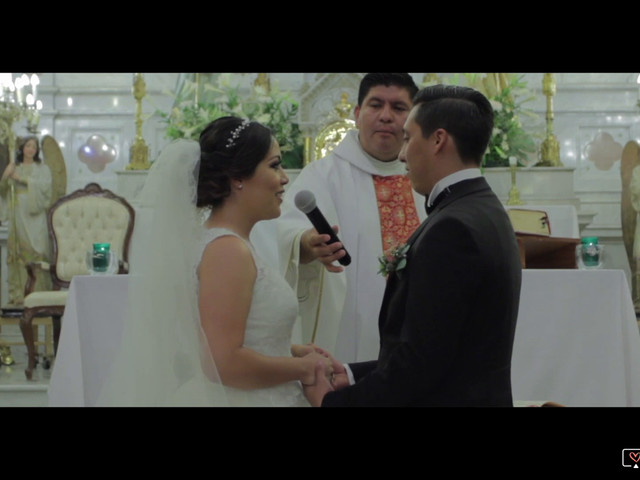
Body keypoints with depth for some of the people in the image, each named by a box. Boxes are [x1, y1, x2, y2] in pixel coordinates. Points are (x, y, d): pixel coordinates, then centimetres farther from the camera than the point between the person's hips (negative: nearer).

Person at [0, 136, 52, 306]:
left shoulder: (42, 168, 8)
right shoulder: (15, 167, 16)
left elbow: (45, 185, -9)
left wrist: (22, 179, -12)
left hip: (35, 214, -3)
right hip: (17, 214, 3)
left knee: (36, 250, -11)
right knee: (17, 250, -1)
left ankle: (38, 291, -11)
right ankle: (18, 293, 0)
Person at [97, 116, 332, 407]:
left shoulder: (221, 242, 8)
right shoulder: (227, 251, -20)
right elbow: (224, 363, -26)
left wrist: (292, 351, 4)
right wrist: (303, 368, -15)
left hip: (251, 398, 9)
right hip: (242, 399, -9)